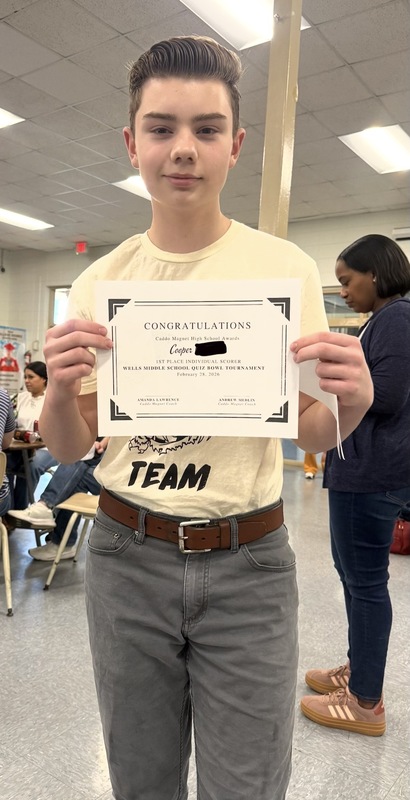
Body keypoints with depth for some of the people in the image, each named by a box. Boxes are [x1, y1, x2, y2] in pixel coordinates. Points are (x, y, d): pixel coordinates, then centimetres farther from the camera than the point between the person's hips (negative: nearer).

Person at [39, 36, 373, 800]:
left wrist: (352, 400, -22)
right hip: (128, 557, 2)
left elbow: (312, 435, 0)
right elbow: (68, 449, 2)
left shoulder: (286, 267, -4)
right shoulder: (99, 282, 0)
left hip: (248, 564, -1)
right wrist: (60, 388, -19)